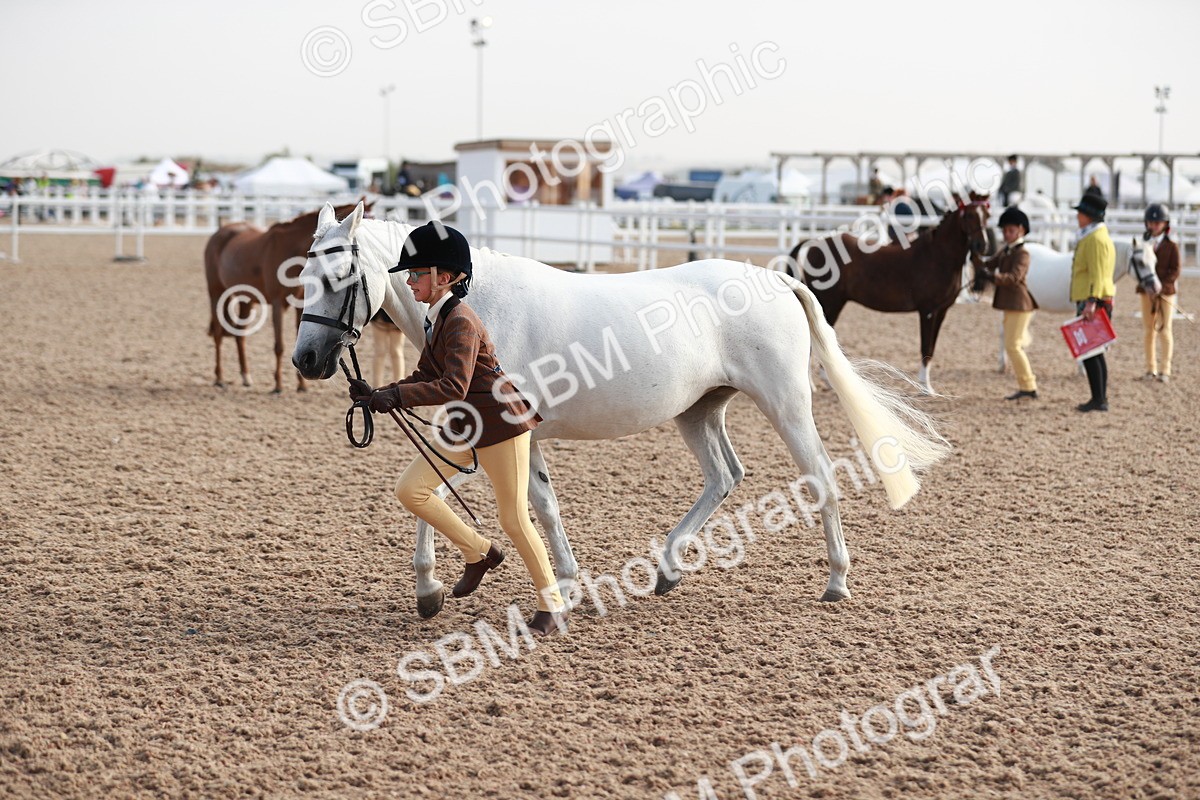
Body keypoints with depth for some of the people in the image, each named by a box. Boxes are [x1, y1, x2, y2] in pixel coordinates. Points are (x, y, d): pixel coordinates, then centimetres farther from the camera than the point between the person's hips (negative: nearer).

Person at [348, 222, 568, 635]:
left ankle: (552, 606, 13)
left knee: (513, 519, -2)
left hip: (500, 423, -9)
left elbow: (454, 387, -29)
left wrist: (397, 396, -33)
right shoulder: (435, 320, 8)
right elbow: (426, 377, 11)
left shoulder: (460, 321, -21)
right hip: (465, 427, 9)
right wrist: (378, 393, -1)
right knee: (409, 490, 2)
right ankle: (479, 553, 19)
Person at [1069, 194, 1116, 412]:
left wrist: (1091, 301, -29)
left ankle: (1098, 400, -10)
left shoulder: (1095, 239, -14)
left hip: (1092, 303, -11)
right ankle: (1101, 399, 16)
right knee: (1095, 351, 12)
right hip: (1092, 302, 11)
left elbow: (1097, 274, -23)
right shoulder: (1093, 237, 19)